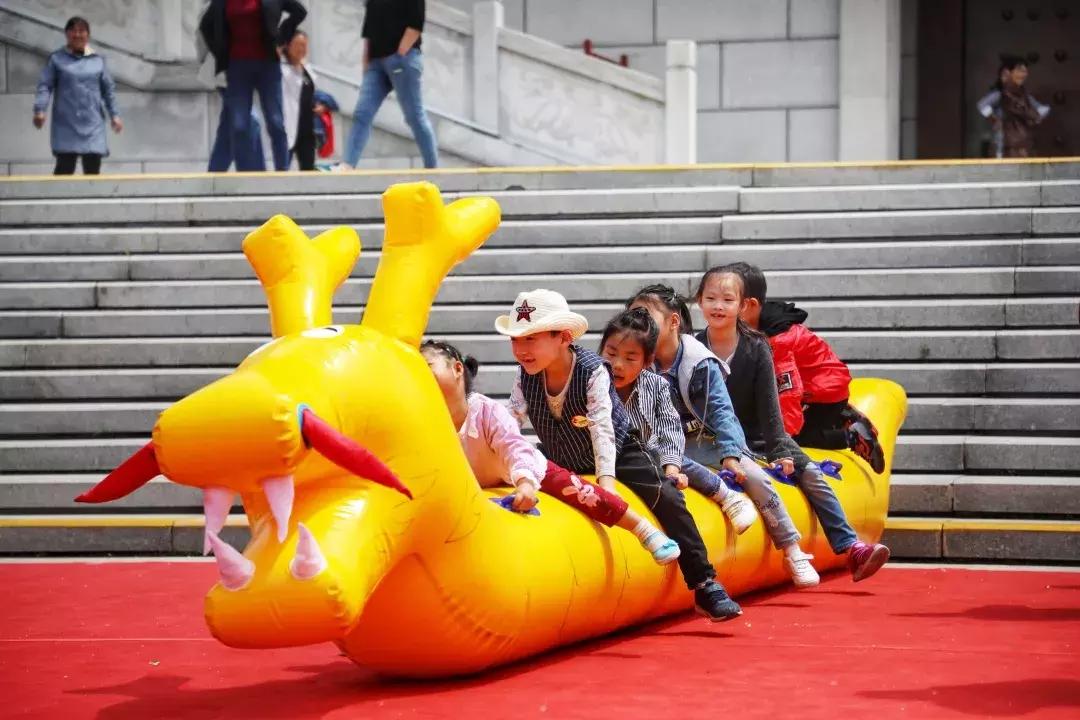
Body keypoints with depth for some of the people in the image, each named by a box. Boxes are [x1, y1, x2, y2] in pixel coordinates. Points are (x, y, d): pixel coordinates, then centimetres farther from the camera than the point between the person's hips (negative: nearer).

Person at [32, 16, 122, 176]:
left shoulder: (98, 60, 12)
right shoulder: (56, 59, 5)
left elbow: (108, 89, 16)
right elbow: (45, 86, 0)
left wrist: (114, 114, 9)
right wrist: (39, 110, -14)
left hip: (93, 123, 2)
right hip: (66, 124, -2)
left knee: (93, 170, -1)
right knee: (64, 168, -11)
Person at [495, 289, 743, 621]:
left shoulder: (592, 370, -28)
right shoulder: (525, 377, -16)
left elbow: (602, 428, -36)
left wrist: (606, 480, -47)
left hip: (617, 453, -5)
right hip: (564, 464, 5)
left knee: (668, 501, -18)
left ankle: (706, 587, -13)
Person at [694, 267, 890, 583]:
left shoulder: (757, 348, -5)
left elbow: (768, 404, -7)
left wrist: (779, 450, -15)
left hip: (757, 436, 1)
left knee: (810, 474, -13)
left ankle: (851, 547, -17)